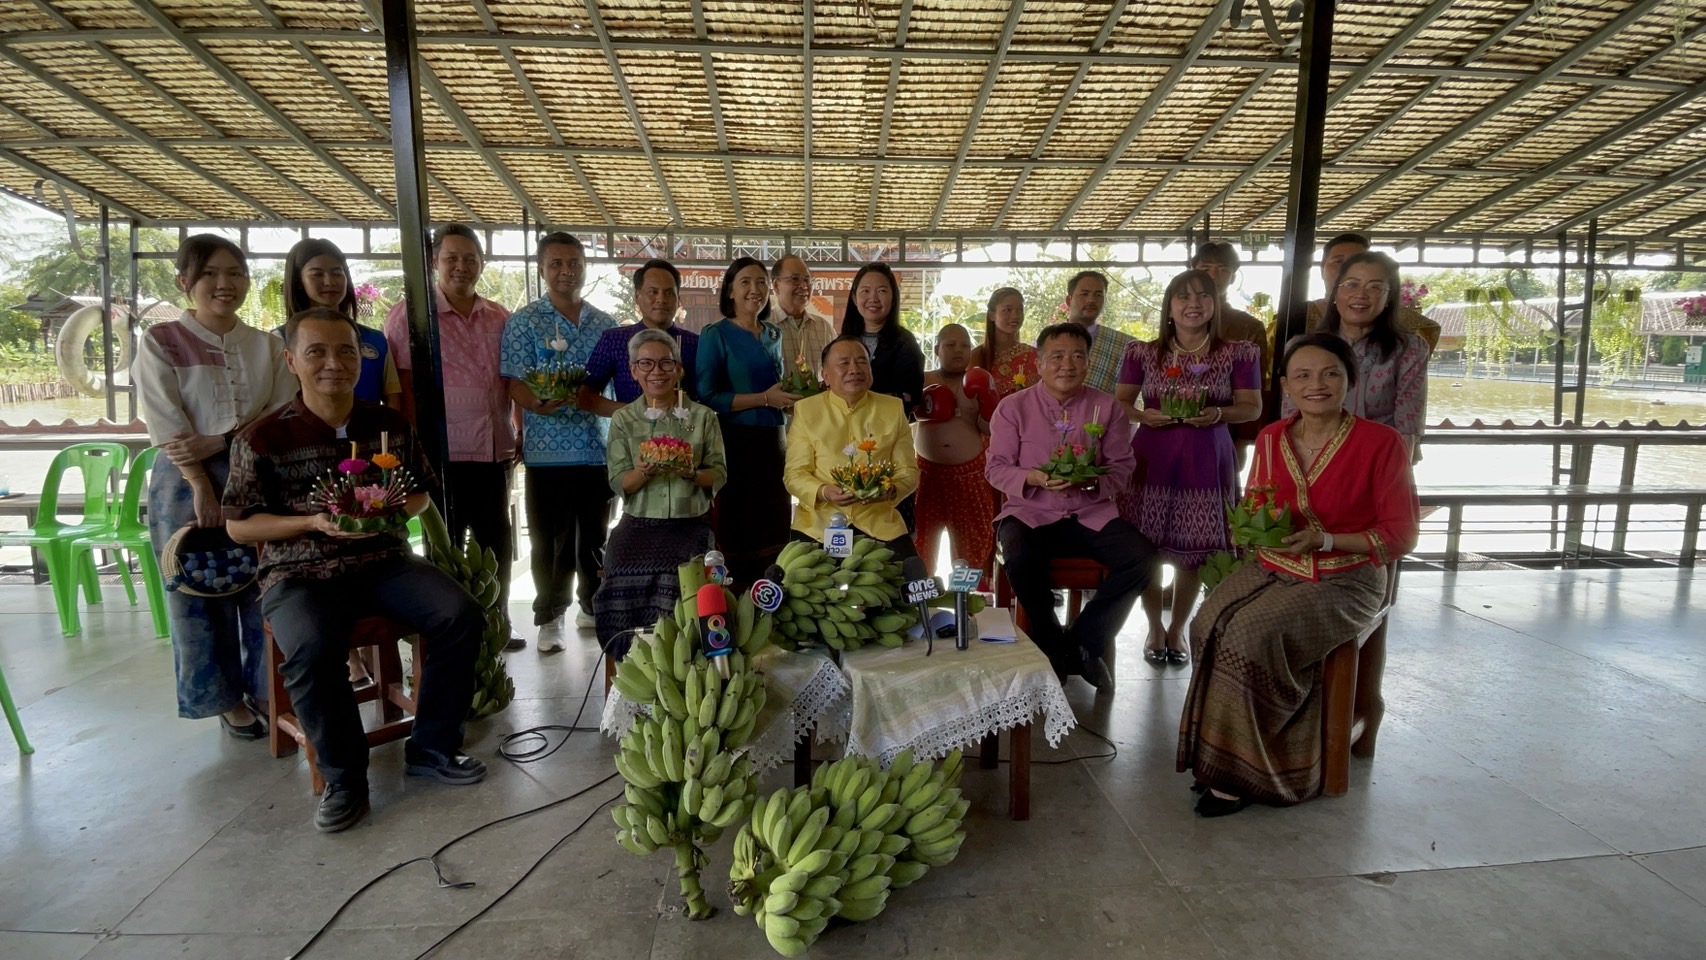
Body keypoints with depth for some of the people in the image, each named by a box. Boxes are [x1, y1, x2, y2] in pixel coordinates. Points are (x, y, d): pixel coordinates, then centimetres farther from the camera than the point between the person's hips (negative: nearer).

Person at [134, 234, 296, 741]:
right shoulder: (160, 341, 0)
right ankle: (227, 698, 19)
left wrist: (219, 442, -15)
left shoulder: (268, 346, 8)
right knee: (201, 595, 5)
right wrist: (203, 487, -14)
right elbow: (166, 425, -7)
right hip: (188, 480, -2)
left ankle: (269, 689, 19)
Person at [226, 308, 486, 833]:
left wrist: (393, 510, -6)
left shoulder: (390, 424, 8)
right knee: (311, 651, -33)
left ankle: (432, 748, -1)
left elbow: (419, 491, 18)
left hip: (385, 559, 3)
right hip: (299, 573, -3)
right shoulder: (263, 438, -3)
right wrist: (315, 523, -15)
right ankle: (343, 778, -8)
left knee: (461, 616, -20)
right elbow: (238, 525, 1)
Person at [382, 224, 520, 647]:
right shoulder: (410, 313, -2)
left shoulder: (500, 318, 11)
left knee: (498, 547, 13)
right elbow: (401, 385, -7)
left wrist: (520, 433, 11)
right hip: (443, 453, -5)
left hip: (495, 452, 5)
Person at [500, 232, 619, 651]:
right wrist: (541, 404, -27)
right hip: (548, 451, -3)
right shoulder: (524, 322, 1)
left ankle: (593, 606, 29)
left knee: (595, 537, 13)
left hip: (599, 448, 3)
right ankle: (550, 617, 19)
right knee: (551, 542, 4)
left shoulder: (604, 324, 12)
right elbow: (515, 384, -7)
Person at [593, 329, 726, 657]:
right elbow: (618, 483, 5)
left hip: (689, 522, -1)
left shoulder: (702, 416, 7)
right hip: (639, 522, 1)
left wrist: (692, 473, -14)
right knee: (624, 569, -28)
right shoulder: (624, 419, 10)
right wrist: (643, 471, -16)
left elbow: (719, 474, 6)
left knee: (675, 574, -30)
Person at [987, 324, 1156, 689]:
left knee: (1142, 556, -21)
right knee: (1021, 559, -33)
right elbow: (996, 468, 0)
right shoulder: (1013, 407, 1)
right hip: (1031, 512, -2)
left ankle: (1082, 643, -3)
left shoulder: (1108, 407, 5)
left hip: (1091, 514, 2)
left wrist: (1092, 481, -17)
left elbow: (1121, 466, 5)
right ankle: (1052, 647, -6)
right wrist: (1032, 478, -20)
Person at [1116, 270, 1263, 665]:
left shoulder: (1239, 353, 2)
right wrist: (1144, 415, -13)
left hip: (1206, 462, 0)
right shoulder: (1144, 353, 3)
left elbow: (1252, 407, 5)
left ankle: (1177, 628, 27)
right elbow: (1120, 402, 8)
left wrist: (1217, 414, -15)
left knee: (1192, 551, 5)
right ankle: (1155, 627, 23)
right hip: (1151, 459, 0)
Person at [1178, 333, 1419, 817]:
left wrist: (1325, 540, -19)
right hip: (1274, 569, 5)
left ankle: (1237, 771, -10)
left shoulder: (1381, 443, -8)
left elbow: (1400, 535, -6)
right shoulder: (1271, 438, 7)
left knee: (1251, 636, -29)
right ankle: (1225, 758, -10)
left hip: (1346, 581, -4)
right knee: (1209, 627, -25)